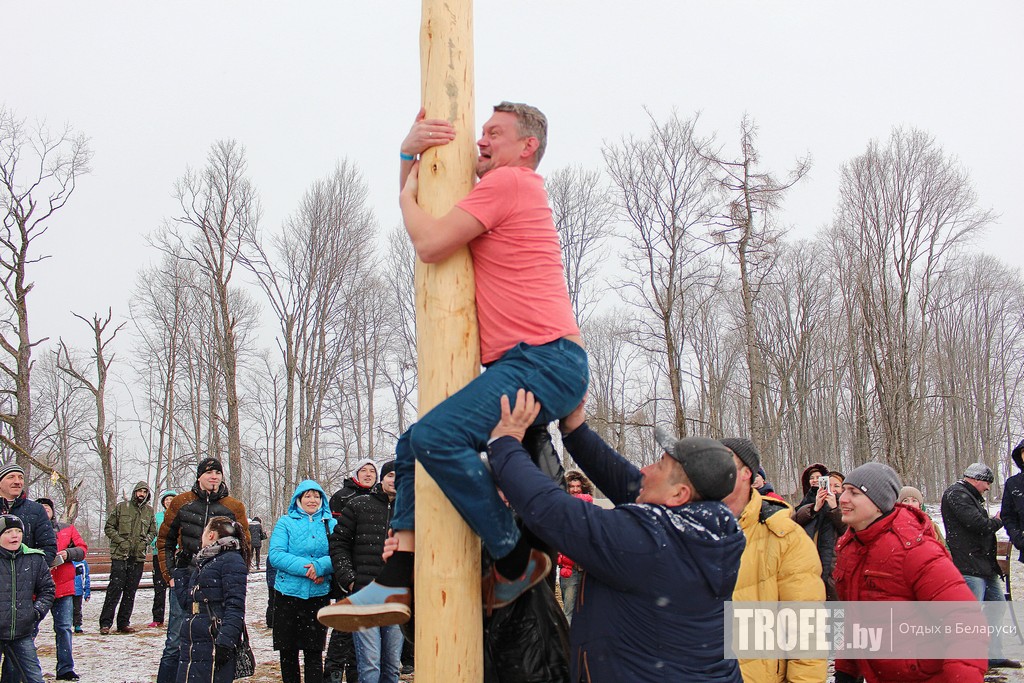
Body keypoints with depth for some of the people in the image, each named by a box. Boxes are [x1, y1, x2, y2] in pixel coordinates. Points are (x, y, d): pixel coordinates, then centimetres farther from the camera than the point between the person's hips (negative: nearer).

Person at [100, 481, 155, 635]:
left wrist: (145, 541, -1)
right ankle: (105, 623, -3)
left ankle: (123, 623, 15)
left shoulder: (149, 511, 10)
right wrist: (120, 541, -10)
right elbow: (109, 527, 3)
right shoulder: (121, 507, 1)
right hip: (120, 555, -4)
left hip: (139, 557, 4)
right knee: (115, 588, -9)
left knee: (131, 591, 8)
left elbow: (153, 531, 18)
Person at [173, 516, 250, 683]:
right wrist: (181, 571, 23)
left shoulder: (231, 560, -7)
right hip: (192, 647, 9)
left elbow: (235, 606, -15)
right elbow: (186, 602, 23)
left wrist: (225, 642, -23)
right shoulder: (203, 563, 21)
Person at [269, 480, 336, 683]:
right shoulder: (286, 522, 4)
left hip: (319, 595, 0)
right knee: (288, 651, 8)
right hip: (288, 592, 0)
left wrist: (320, 566, -21)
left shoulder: (331, 524, 8)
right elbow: (275, 555, -9)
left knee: (314, 651, 2)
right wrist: (304, 567, -19)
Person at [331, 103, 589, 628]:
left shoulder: (509, 181, -5)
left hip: (545, 358, -11)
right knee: (413, 446, 9)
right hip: (526, 367, 11)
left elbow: (430, 244, -13)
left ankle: (518, 561, -14)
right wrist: (409, 155, 13)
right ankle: (396, 583, 2)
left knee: (436, 436, -27)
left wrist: (407, 195, 7)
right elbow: (421, 209, 32)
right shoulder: (511, 191, 27)